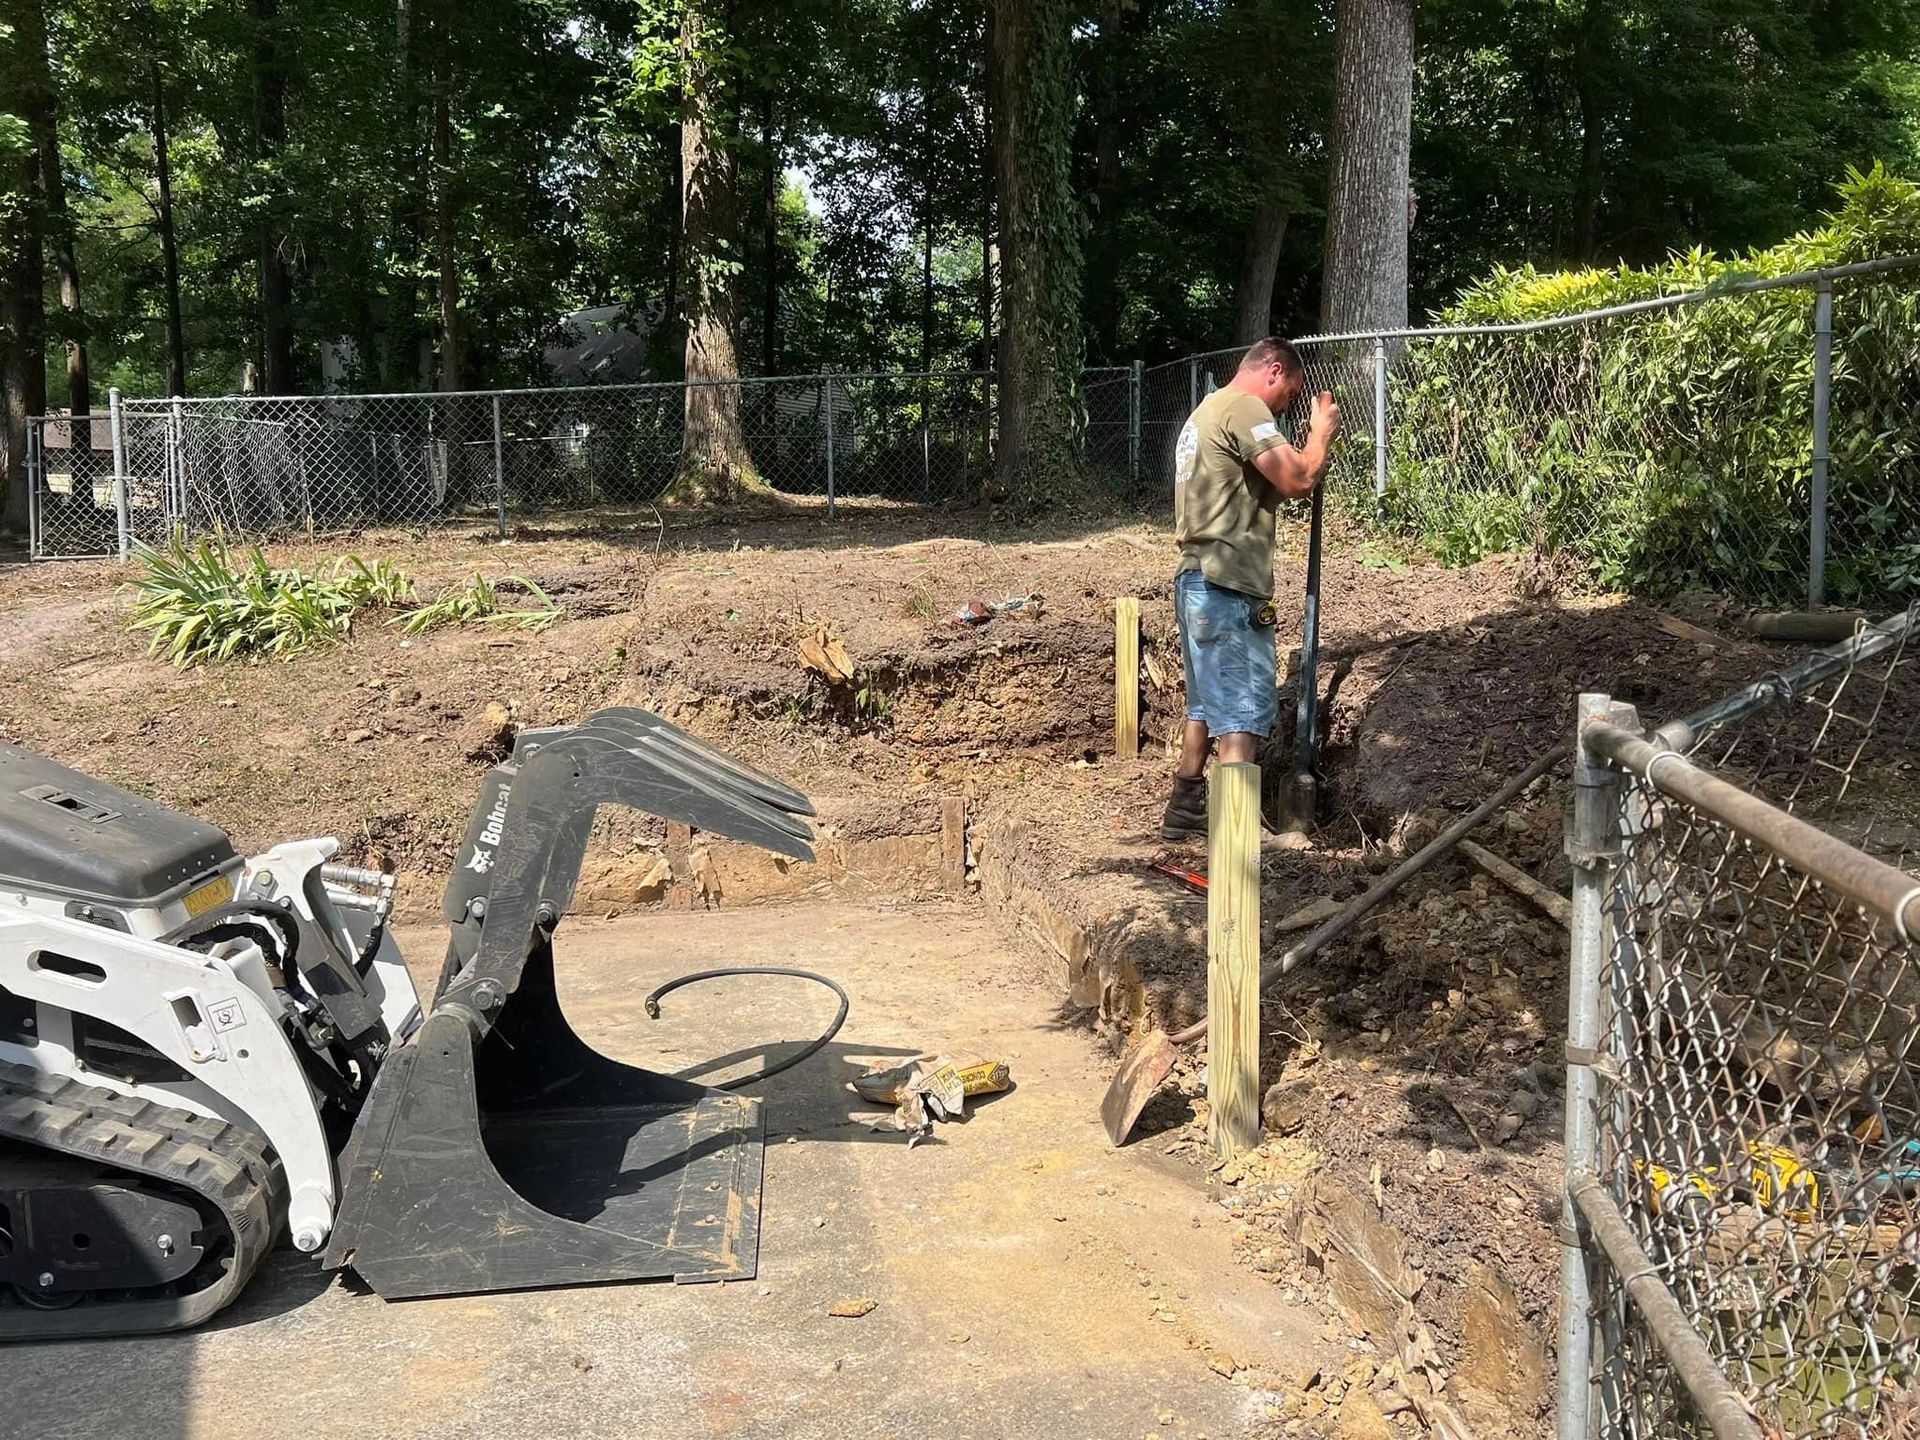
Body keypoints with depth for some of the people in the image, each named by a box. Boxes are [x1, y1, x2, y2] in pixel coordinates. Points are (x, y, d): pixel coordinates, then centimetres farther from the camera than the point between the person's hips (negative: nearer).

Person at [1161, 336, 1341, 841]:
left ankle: (1185, 809, 26)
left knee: (1207, 701, 18)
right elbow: (1298, 480, -19)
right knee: (1245, 709, -10)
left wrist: (1308, 445, 16)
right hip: (1228, 589, -10)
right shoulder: (1244, 408, -10)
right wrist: (1322, 431, -1)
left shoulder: (1207, 411, 24)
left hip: (1198, 580, 10)